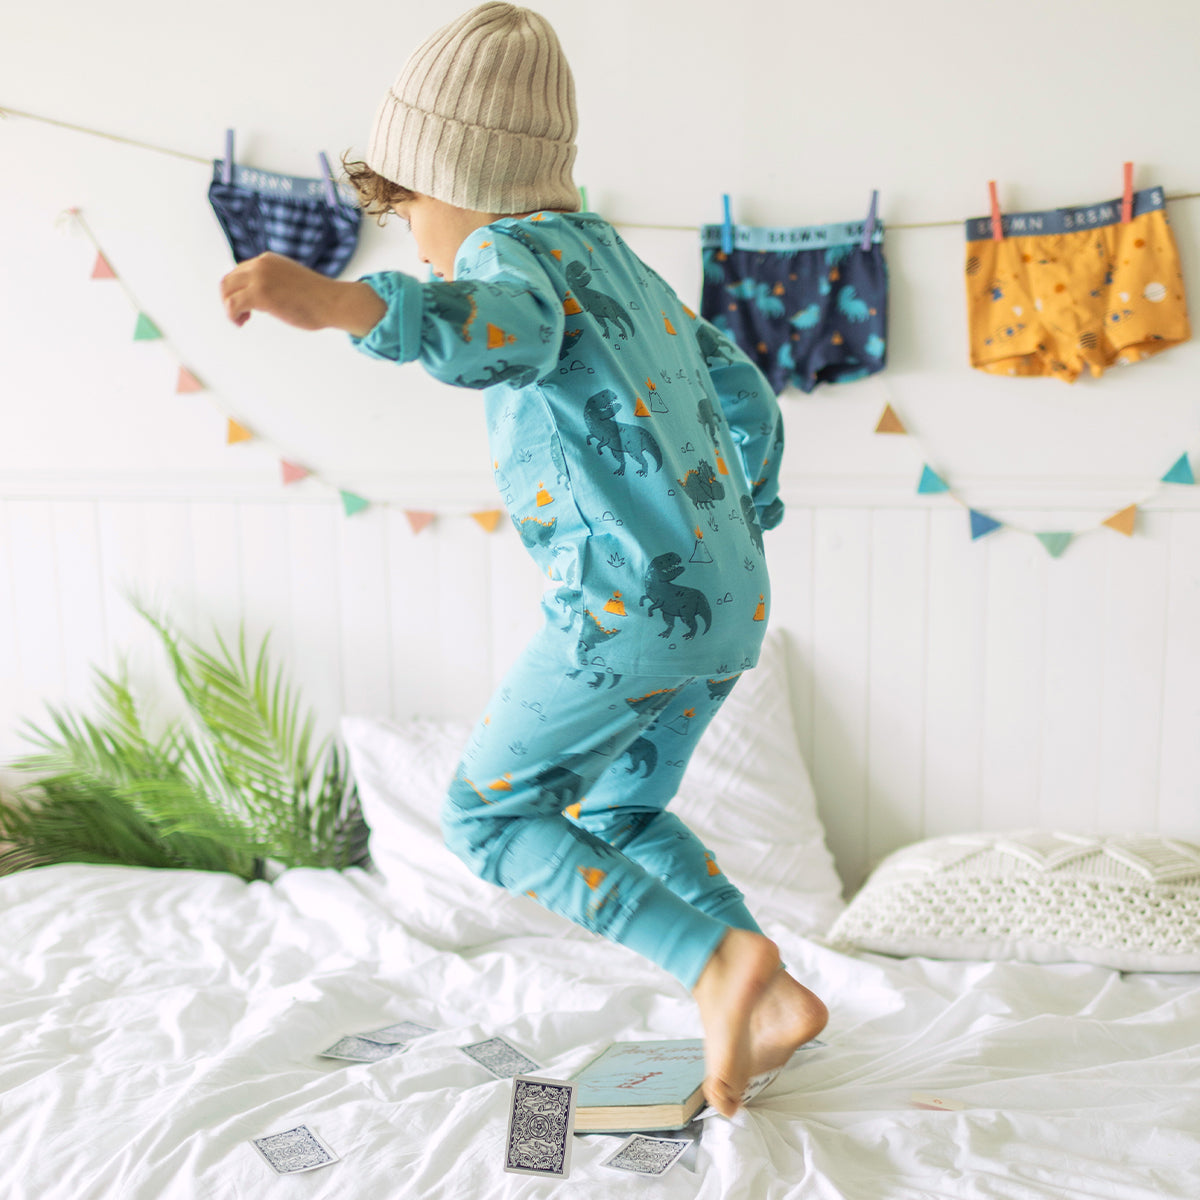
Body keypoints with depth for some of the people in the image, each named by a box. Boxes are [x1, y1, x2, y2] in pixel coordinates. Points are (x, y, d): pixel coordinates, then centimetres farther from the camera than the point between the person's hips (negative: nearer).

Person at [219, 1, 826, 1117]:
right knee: (621, 813, 24)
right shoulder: (619, 262, 23)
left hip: (629, 601, -9)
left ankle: (717, 960, -4)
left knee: (487, 815, 6)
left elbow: (508, 329, -31)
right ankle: (775, 999, 19)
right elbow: (745, 393, 28)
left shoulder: (510, 248, -4)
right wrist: (743, 528, 38)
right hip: (731, 601, 9)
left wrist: (348, 304, -48)